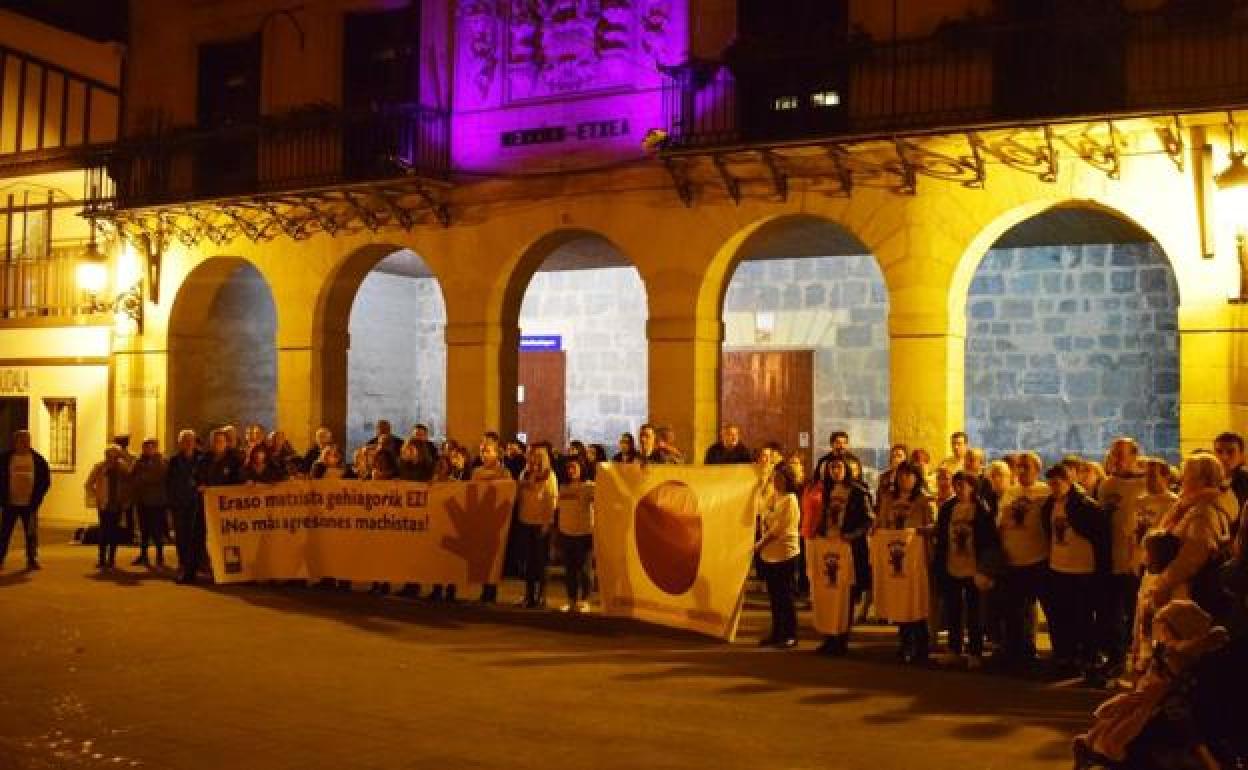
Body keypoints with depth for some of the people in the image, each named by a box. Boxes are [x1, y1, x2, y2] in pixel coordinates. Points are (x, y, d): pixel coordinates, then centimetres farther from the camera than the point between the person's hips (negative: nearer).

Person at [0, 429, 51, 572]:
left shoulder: (37, 459, 1)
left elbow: (46, 480, 5)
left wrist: (37, 499, -2)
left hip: (29, 505, 1)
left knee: (31, 533, 5)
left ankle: (32, 560, 14)